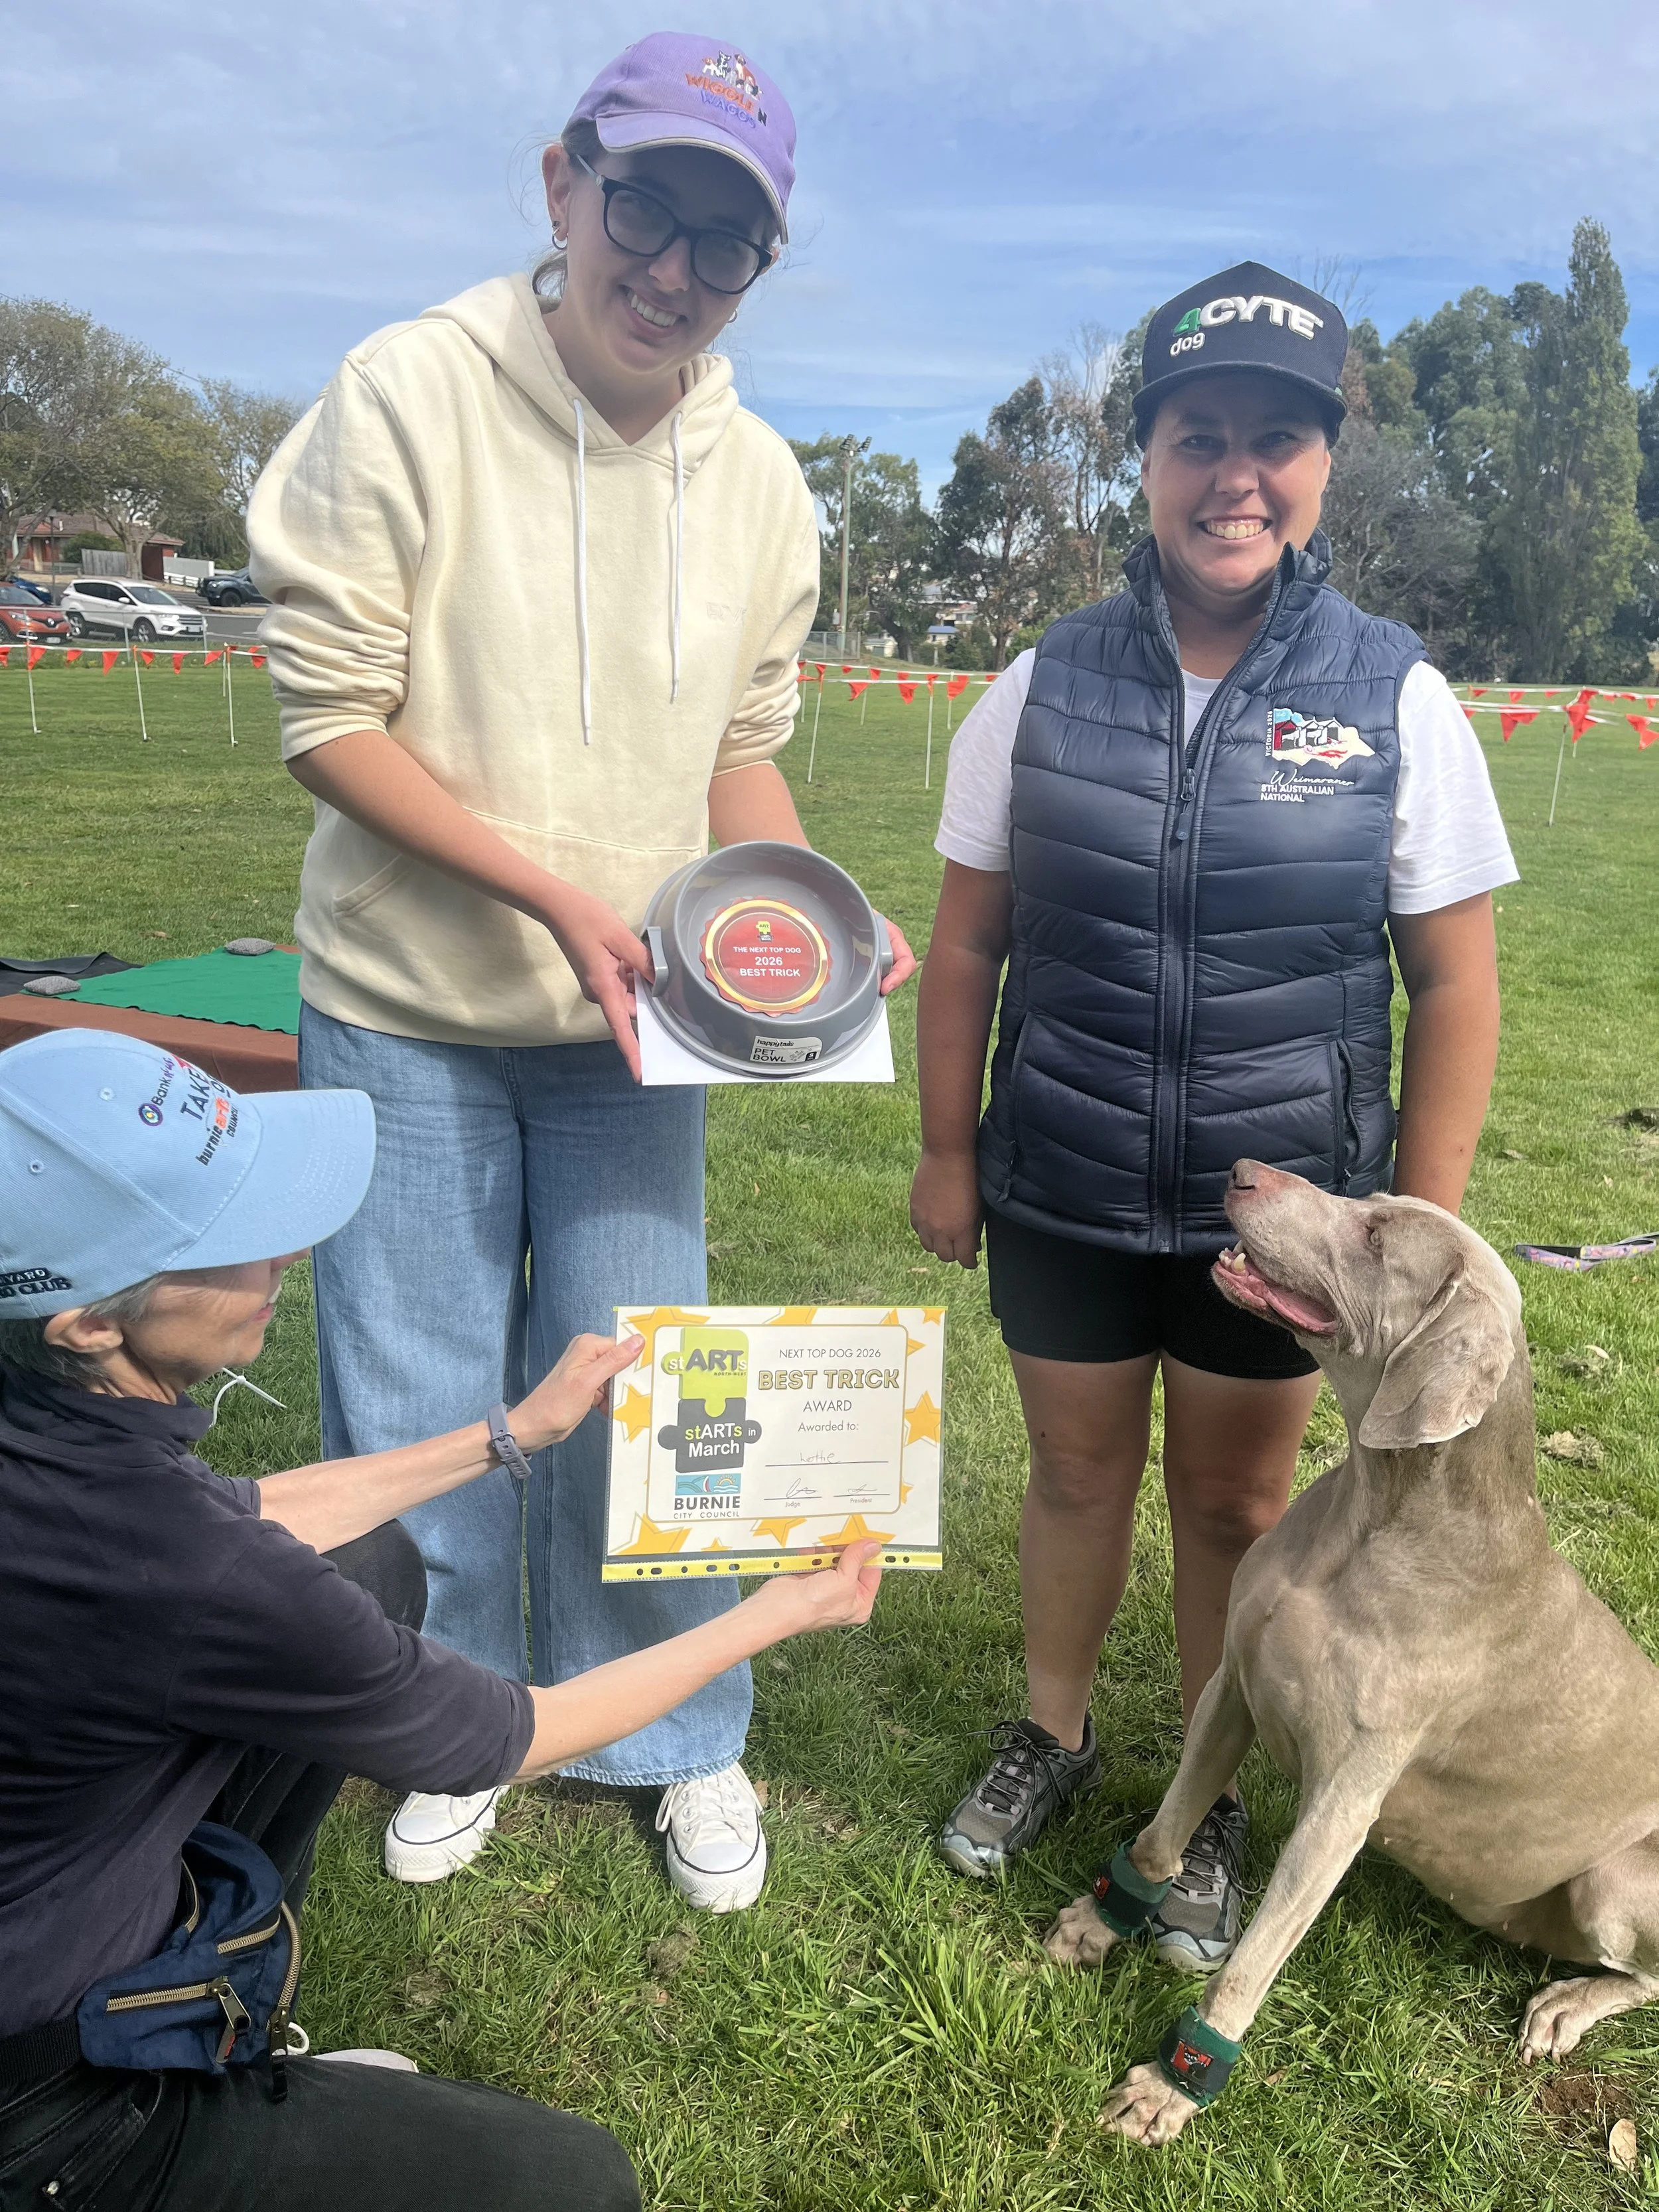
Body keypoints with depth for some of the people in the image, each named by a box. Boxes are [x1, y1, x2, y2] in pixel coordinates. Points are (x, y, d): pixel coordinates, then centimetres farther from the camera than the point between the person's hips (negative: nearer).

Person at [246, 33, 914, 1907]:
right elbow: (327, 719, -12)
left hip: (631, 1019, 3)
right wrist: (554, 893, -21)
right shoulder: (409, 399, -11)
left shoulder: (759, 484, 2)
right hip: (407, 1012, -2)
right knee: (416, 1409, 8)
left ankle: (677, 1741, 32)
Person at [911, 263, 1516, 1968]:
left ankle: (1212, 1803, 39)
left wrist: (1422, 1228, -5)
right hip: (1061, 1195, 1)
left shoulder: (1396, 701, -7)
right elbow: (967, 941, 2)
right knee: (1076, 1468, 18)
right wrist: (947, 1151, 3)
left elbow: (1453, 983, -4)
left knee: (1236, 1501, 15)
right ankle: (1053, 1733, 44)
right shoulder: (1043, 688, -3)